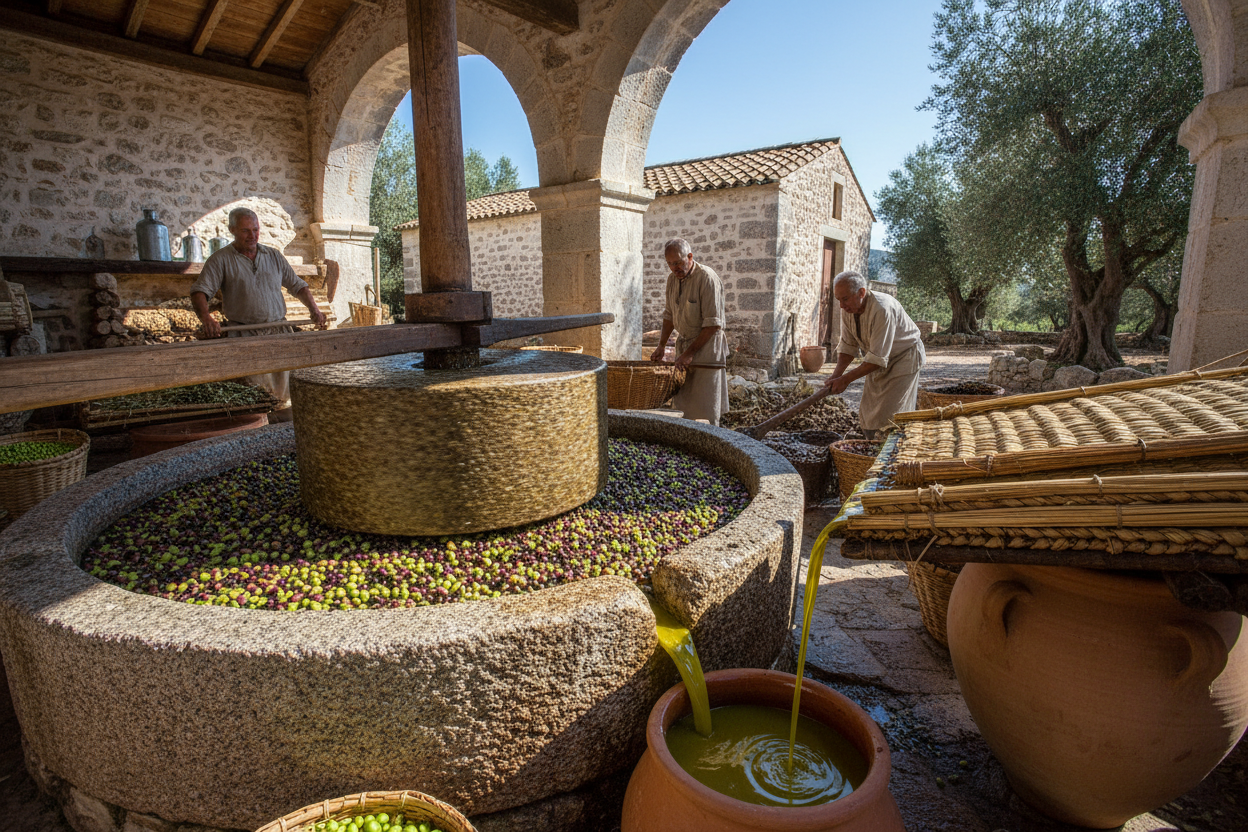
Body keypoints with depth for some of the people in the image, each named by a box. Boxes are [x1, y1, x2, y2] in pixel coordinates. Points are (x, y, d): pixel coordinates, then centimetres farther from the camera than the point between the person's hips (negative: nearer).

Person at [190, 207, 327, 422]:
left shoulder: (273, 255, 16)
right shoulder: (221, 259, 4)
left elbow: (297, 285, 20)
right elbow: (199, 291, -4)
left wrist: (314, 309, 3)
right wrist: (206, 318, -23)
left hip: (279, 331, 3)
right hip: (244, 335, -3)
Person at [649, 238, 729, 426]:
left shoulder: (707, 278, -17)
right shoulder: (672, 278, 7)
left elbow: (713, 324, -19)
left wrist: (691, 352, -19)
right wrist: (662, 345, 11)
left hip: (706, 345, -7)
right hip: (684, 343, 7)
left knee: (706, 407, -4)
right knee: (685, 402, 8)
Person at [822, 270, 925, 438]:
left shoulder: (882, 309, -34)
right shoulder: (847, 309, -11)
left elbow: (877, 359, -34)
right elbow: (847, 346, -3)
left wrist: (845, 379, -32)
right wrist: (836, 376, -17)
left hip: (904, 359, -7)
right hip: (879, 361, 7)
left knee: (889, 418, -12)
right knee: (867, 416, 7)